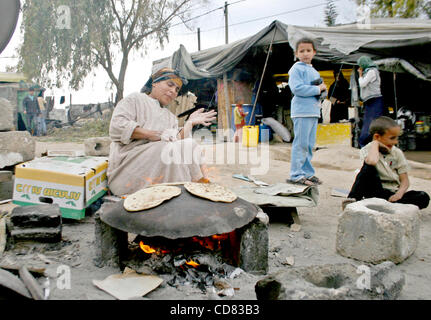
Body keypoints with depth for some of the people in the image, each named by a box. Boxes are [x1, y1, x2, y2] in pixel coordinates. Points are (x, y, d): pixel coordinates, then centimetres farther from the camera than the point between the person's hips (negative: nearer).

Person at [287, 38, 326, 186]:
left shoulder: (314, 71, 22)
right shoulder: (296, 69, -4)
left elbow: (319, 88, 26)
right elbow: (297, 88, -18)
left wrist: (321, 88, 3)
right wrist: (317, 89, -12)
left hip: (314, 112, 8)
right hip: (301, 112, -8)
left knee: (310, 144, 11)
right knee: (301, 144, -9)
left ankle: (307, 172, 18)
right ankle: (296, 175, -4)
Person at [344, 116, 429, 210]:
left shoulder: (397, 153, 6)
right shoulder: (367, 150, -4)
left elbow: (405, 181, 4)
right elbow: (372, 161, -31)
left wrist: (399, 194, -17)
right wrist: (375, 143, -13)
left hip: (393, 193, 4)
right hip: (375, 191, -4)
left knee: (424, 197, -21)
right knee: (368, 167, -29)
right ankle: (353, 199, -33)